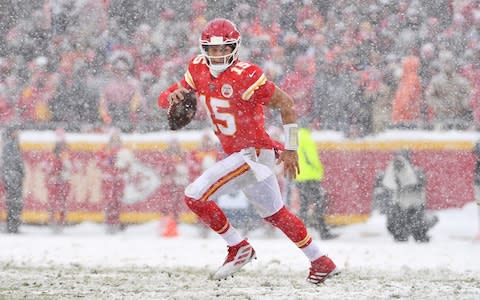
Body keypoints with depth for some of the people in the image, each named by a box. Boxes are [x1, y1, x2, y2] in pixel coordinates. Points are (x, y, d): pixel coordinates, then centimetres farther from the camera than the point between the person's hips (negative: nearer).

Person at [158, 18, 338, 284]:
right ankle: (322, 263, 32)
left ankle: (238, 248, 1)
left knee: (195, 196, -15)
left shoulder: (245, 75, -22)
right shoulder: (199, 69, 0)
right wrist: (172, 97, -21)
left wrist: (290, 149, -11)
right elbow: (166, 99, 5)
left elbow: (285, 103, -15)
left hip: (252, 154, -8)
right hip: (236, 154, 8)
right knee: (275, 214, 20)